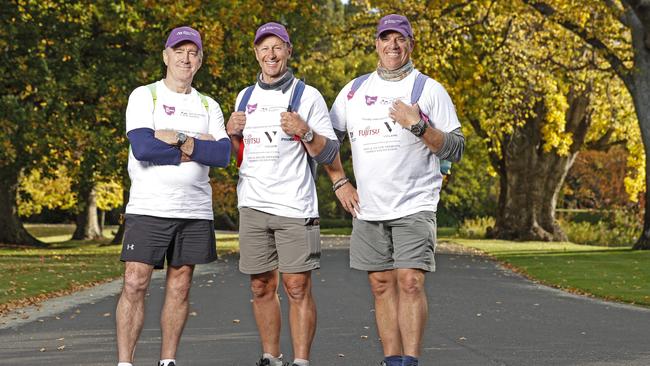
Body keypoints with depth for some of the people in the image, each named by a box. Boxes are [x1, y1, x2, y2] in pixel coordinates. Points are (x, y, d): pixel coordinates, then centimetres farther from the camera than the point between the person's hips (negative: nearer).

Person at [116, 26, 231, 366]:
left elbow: (222, 155, -2)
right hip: (148, 207, -4)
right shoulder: (144, 96, 2)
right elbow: (142, 147, -15)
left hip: (195, 210, 4)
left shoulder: (208, 106, 14)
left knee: (179, 287, 6)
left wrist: (179, 140, -13)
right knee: (134, 284, -9)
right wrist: (196, 149, -10)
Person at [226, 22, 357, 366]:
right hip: (253, 206, 4)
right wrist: (232, 133, 5)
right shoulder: (246, 97, 15)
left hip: (295, 207, -4)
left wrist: (304, 132, -17)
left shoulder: (307, 96, 1)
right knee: (262, 287, 7)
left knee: (297, 287, -7)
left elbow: (329, 153, 0)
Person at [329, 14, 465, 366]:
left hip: (414, 207, -4)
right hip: (368, 208, 4)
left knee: (410, 282, -13)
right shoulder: (355, 90, 11)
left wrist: (418, 126, -16)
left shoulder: (429, 89, 1)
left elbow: (455, 149, -3)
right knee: (382, 285, 5)